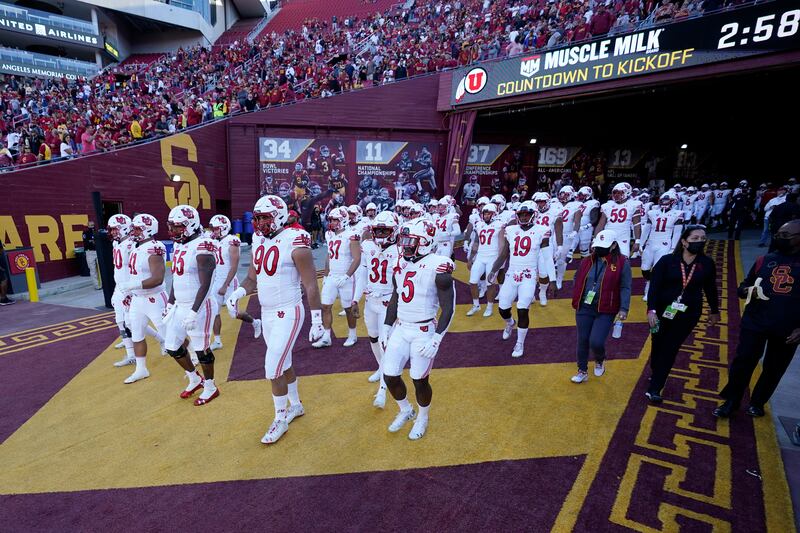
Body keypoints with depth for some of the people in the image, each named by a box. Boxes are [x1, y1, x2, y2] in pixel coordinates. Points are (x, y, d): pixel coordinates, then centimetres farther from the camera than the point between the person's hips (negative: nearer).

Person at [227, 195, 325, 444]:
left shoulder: (295, 244, -18)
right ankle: (296, 405, 40)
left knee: (273, 369, -4)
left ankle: (281, 419, 18)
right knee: (283, 363, 20)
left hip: (288, 314, -8)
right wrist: (238, 293, -7)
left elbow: (311, 286, -15)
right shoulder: (258, 241, 5)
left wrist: (317, 322, -15)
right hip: (267, 313, 8)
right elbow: (252, 278, 14)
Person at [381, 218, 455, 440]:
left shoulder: (438, 266, -17)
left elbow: (448, 307, -15)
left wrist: (436, 340, -18)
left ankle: (423, 418, 36)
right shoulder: (401, 264, 4)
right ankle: (405, 411, 37)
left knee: (420, 380, 7)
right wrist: (387, 327, 13)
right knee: (390, 376, 8)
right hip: (400, 328, 6)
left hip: (424, 331, -6)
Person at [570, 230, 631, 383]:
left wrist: (623, 308, -12)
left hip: (605, 311, -4)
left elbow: (625, 288, -6)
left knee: (596, 342, -11)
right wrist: (576, 301, 8)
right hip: (584, 308, 4)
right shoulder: (587, 261, 4)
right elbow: (577, 280, 14)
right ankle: (582, 371, 29)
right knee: (583, 340, 10)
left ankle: (600, 361, 26)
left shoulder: (622, 263, -6)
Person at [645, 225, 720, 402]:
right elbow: (654, 286, -14)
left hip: (688, 315, 1)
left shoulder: (707, 264, -3)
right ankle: (655, 373, 41)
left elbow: (710, 288, 11)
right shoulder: (667, 261, -11)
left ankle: (654, 389, 8)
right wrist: (651, 310, -23)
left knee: (669, 350, 3)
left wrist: (714, 311, 20)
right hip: (663, 312, -1)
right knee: (657, 346, 13)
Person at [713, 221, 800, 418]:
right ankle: (731, 401, 16)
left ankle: (757, 402, 33)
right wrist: (747, 291, -13)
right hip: (754, 323, 1)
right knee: (743, 362, 1)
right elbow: (743, 285, 12)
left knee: (774, 369, 13)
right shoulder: (764, 260, 3)